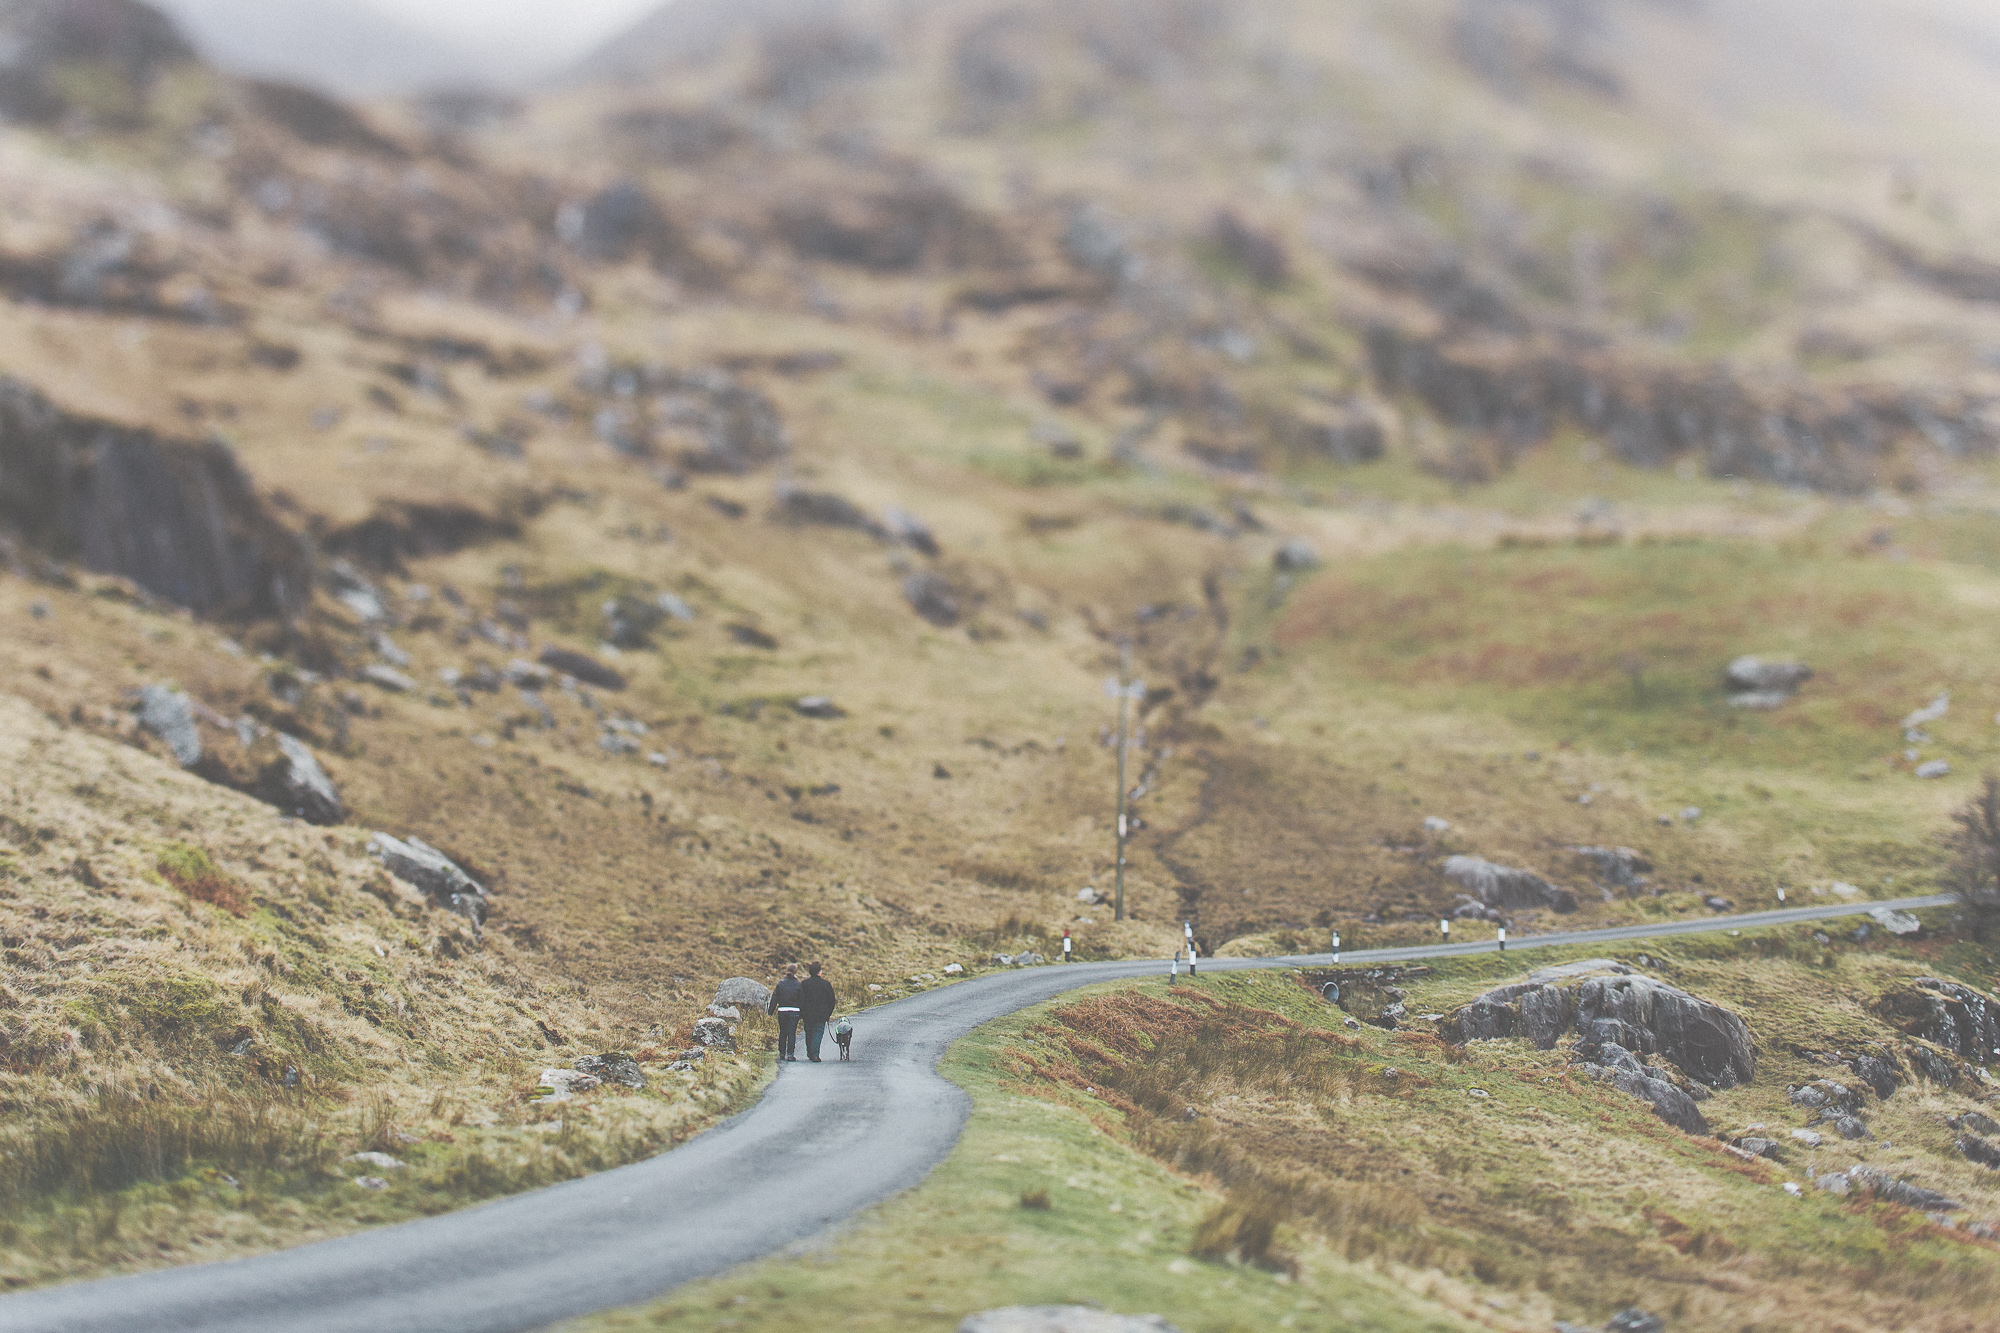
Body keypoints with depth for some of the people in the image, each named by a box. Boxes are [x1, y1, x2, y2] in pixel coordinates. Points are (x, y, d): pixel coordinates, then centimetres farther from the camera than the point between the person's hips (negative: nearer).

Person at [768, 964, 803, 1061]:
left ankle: (782, 1053, 20)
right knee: (792, 1033, 0)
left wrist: (771, 1011, 7)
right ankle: (790, 1054, -6)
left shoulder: (780, 983, 0)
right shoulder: (798, 984, -5)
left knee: (782, 1032, 14)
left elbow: (774, 997, 2)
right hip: (794, 1011, -2)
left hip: (782, 1011, 2)